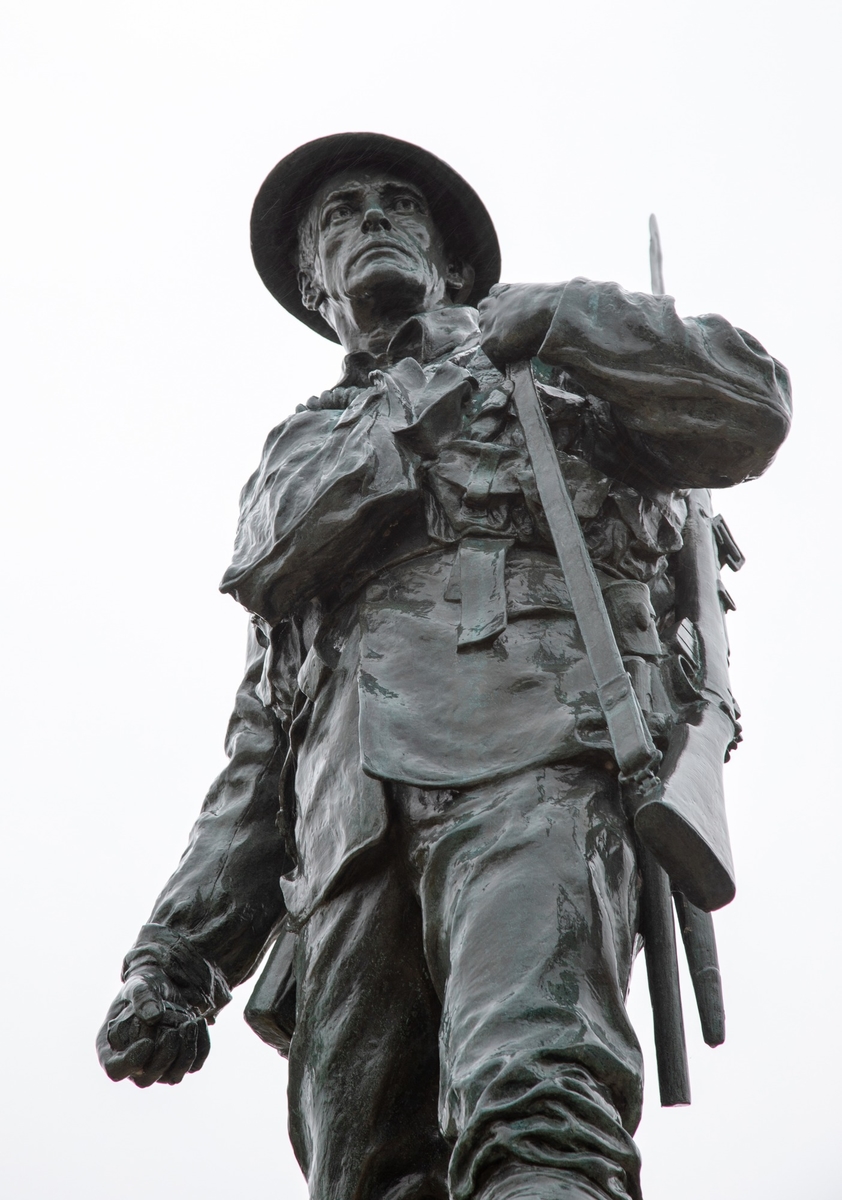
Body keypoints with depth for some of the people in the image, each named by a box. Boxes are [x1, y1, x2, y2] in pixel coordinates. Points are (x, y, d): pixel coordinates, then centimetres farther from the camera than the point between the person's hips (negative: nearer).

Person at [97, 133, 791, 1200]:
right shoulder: (300, 462, 37)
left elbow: (748, 406, 8)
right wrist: (177, 954, 18)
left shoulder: (555, 380, 27)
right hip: (353, 830, 5)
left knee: (533, 1112, -30)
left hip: (529, 753, -4)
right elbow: (258, 750, 31)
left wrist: (545, 315, 12)